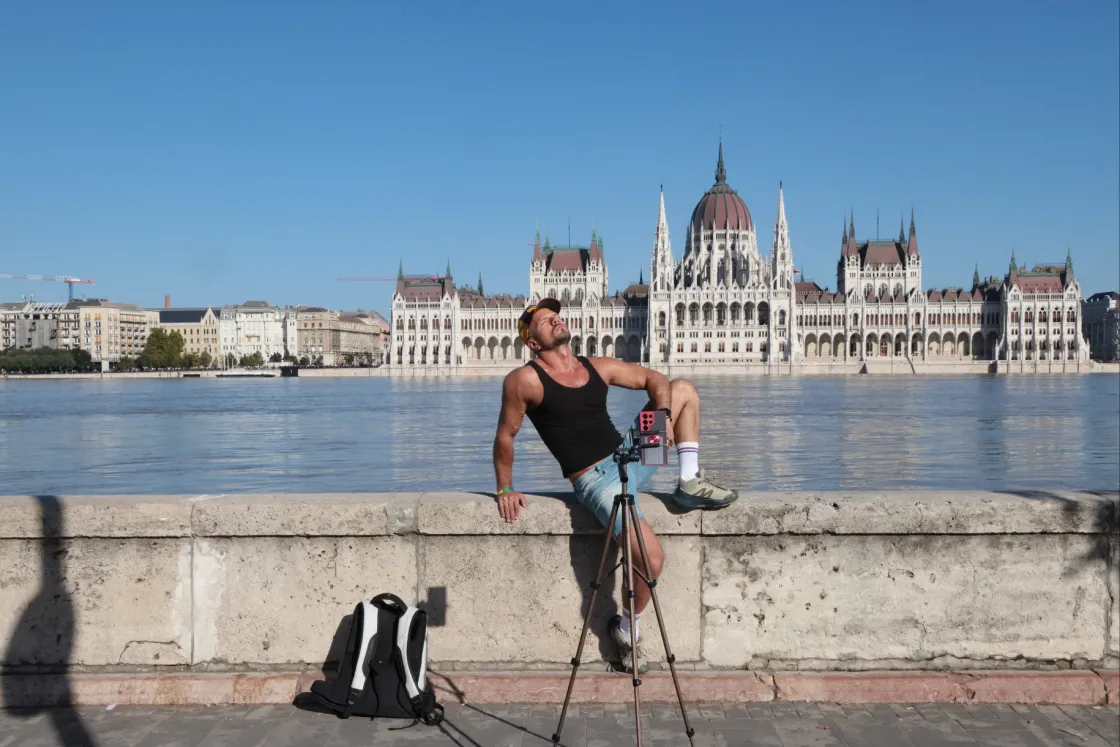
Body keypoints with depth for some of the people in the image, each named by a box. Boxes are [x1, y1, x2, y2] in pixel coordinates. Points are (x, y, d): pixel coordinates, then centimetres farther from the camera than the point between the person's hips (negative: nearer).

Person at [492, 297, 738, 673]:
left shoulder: (599, 367, 8)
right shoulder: (524, 380, -8)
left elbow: (654, 379, 14)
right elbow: (505, 435, 0)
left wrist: (663, 412, -5)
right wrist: (504, 490, 0)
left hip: (630, 456, 7)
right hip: (596, 480, -7)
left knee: (684, 389, 9)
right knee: (652, 558, -22)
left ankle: (690, 483, 6)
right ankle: (627, 626, 7)